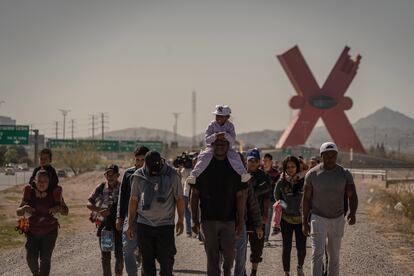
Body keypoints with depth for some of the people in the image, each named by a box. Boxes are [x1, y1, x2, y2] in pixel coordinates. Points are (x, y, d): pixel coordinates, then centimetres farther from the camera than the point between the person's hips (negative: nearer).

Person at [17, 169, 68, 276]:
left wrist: (59, 208, -26)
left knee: (45, 259, -11)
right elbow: (18, 212, -3)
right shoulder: (29, 192, -8)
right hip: (32, 231, 1)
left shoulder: (54, 193, -11)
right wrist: (24, 208, -25)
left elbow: (65, 212, -3)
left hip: (49, 232, -1)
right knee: (31, 257, -11)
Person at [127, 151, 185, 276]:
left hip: (166, 225, -1)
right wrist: (130, 224, 10)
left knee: (166, 261, -1)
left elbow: (179, 198, 4)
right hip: (144, 225, 2)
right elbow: (133, 200, 8)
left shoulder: (172, 175, -4)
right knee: (147, 262, 6)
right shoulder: (139, 176, 0)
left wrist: (180, 220, 3)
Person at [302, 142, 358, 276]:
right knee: (317, 254, -13)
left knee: (334, 256, 11)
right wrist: (305, 222, 0)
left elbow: (352, 196, -4)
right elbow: (306, 199, 1)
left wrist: (352, 212, -24)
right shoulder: (312, 174, -5)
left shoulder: (345, 174, -2)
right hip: (318, 218, -2)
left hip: (337, 219, 2)